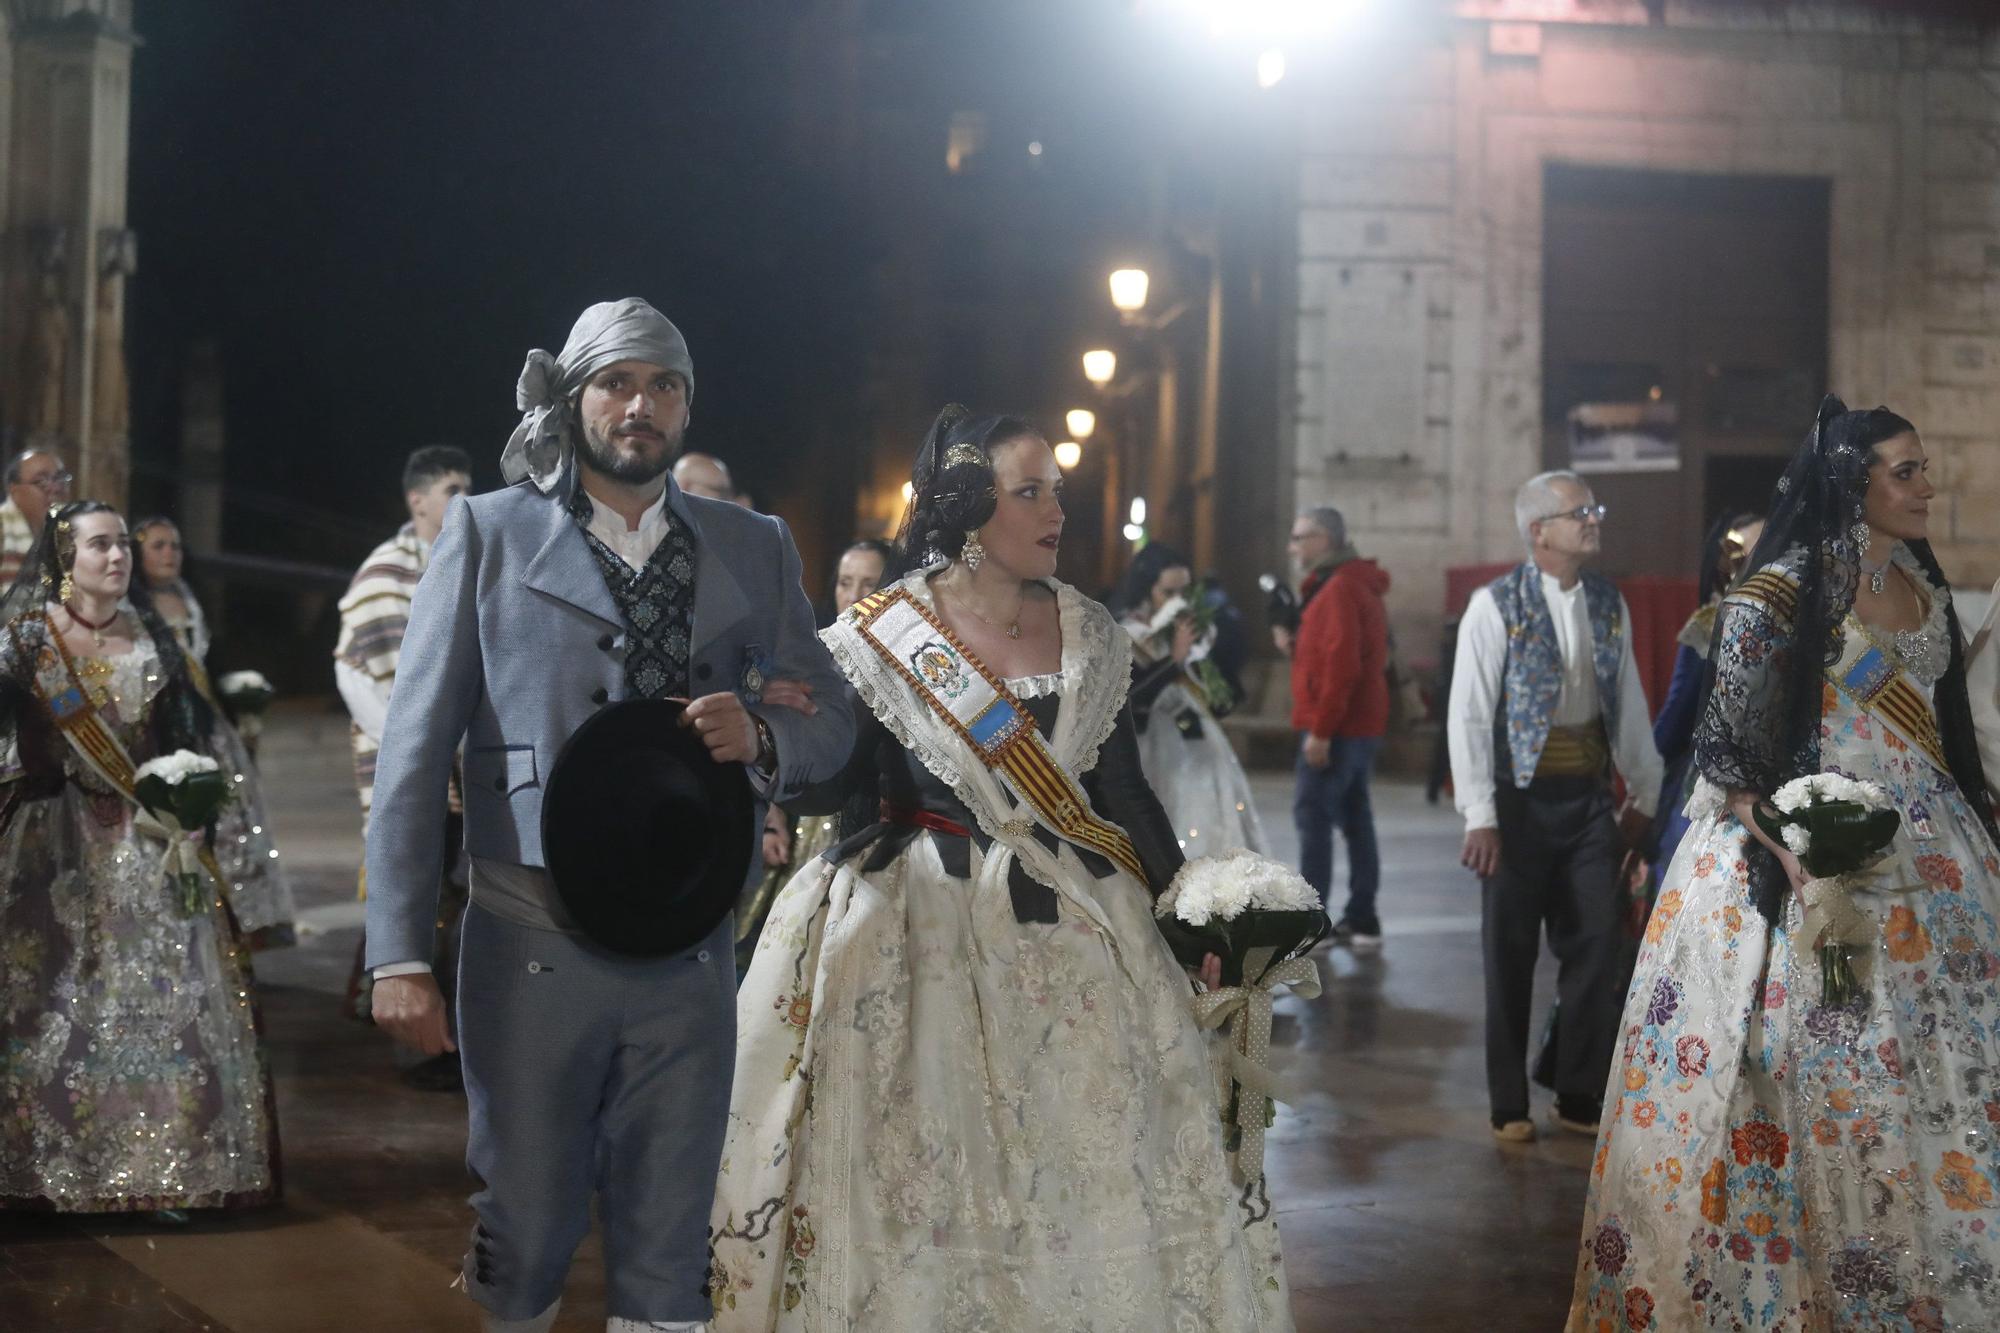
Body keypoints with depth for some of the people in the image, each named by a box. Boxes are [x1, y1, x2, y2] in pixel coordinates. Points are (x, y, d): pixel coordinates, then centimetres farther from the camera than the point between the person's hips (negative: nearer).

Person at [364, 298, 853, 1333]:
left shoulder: (755, 550, 11)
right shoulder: (488, 534, 3)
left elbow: (831, 724, 14)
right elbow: (415, 751, 0)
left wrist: (761, 737, -11)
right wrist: (399, 956, -7)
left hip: (688, 960, 2)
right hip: (532, 952, -2)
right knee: (524, 1228, 8)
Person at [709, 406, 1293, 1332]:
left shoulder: (1091, 636, 5)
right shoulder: (881, 637, -4)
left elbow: (1121, 786, 10)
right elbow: (833, 786, -4)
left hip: (1069, 925, 3)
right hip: (923, 926, -3)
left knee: (1092, 1164, 3)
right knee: (921, 1167, 0)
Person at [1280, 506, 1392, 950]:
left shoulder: (1339, 589, -15)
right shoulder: (1355, 585, 18)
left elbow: (1342, 665, -23)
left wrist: (1320, 729, -23)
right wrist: (1295, 646, 8)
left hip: (1336, 728, -10)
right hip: (1361, 726, 10)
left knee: (1313, 816, -8)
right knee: (1354, 817, 10)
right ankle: (1361, 921, 13)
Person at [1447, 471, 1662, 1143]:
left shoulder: (1608, 602, 6)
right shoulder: (1496, 605, -10)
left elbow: (1629, 702, 12)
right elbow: (1468, 715, -11)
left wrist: (1644, 793, 13)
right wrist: (1480, 817, -15)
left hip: (1589, 797, 5)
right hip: (1521, 796, -5)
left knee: (1598, 947, 6)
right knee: (1511, 955, 5)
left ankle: (1580, 1100, 20)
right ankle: (1509, 1106, 18)